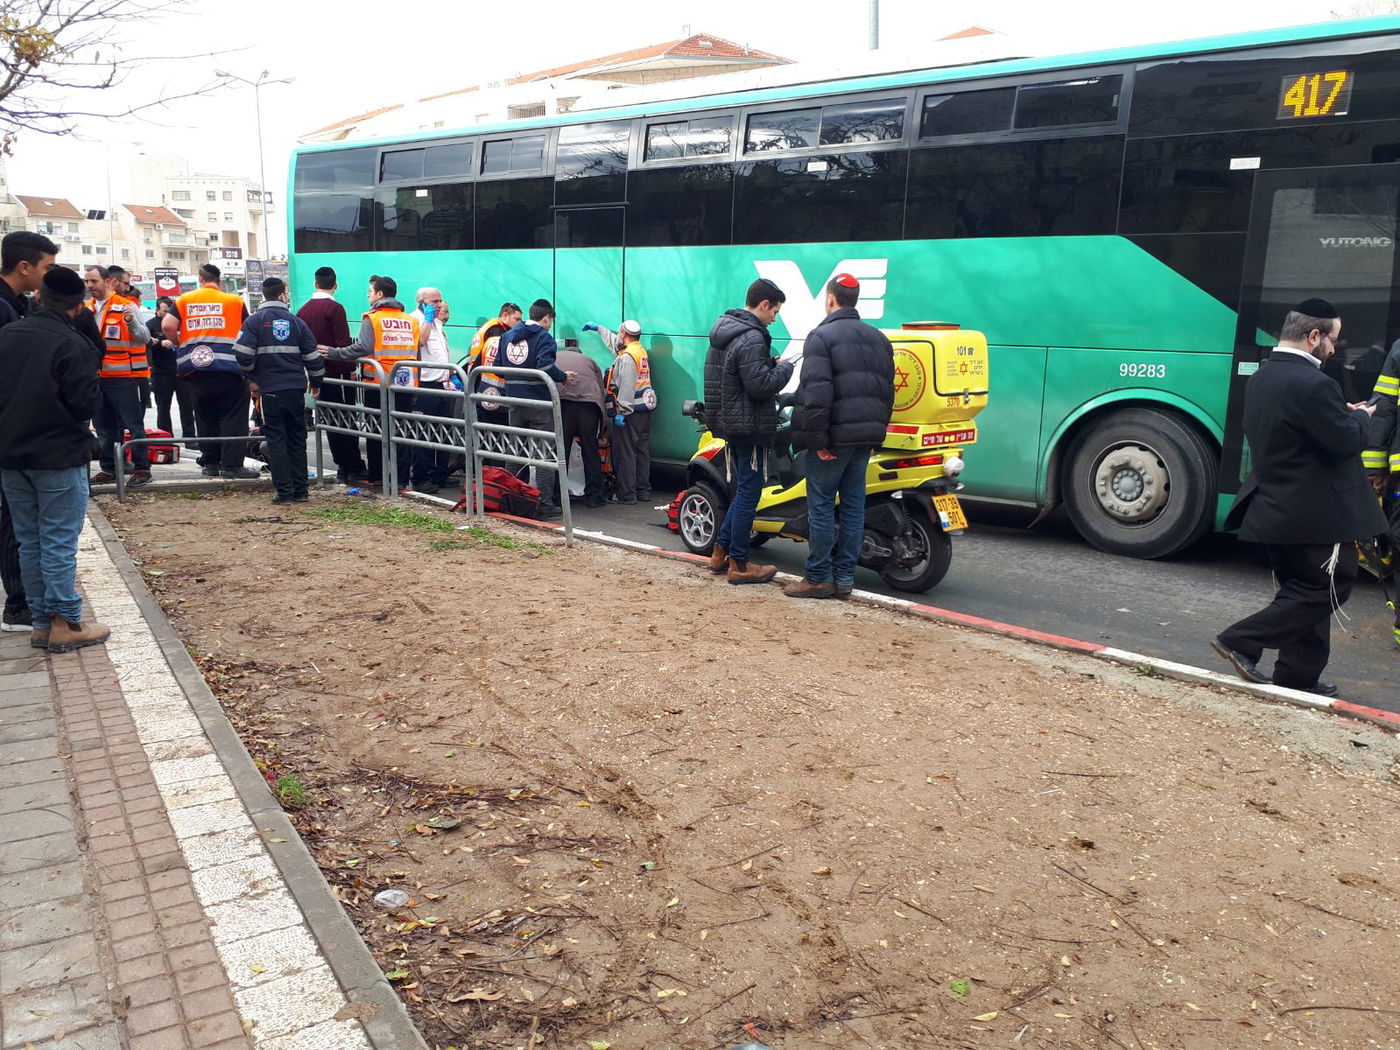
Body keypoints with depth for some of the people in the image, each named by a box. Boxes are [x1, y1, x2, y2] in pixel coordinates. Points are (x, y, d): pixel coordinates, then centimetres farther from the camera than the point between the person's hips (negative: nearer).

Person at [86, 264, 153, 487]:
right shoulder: (87, 308, 11)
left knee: (133, 424, -2)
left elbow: (144, 338, -12)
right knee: (104, 428, 13)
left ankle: (141, 468, 2)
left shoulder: (126, 306, -7)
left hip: (123, 377, -7)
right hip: (97, 377, 7)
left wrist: (132, 321, -29)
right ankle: (109, 468, 21)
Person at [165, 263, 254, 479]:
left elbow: (167, 325, -3)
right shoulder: (234, 301, 4)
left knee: (205, 417, 13)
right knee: (233, 417, 2)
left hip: (196, 370, 3)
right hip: (228, 369, -3)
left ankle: (210, 463, 18)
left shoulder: (185, 300, 8)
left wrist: (181, 344, 13)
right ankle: (232, 465, -3)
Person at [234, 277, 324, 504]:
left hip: (269, 389, -2)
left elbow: (243, 353, -10)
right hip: (296, 388, 2)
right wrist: (316, 382, 20)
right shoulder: (296, 321, 6)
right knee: (297, 440, 10)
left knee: (276, 440, 2)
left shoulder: (254, 321, -1)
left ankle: (285, 491, -1)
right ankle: (300, 491, 11)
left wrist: (251, 378, 7)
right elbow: (312, 355, 6)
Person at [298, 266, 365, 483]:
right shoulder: (334, 308, -11)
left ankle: (342, 467, 14)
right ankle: (354, 468, -4)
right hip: (337, 372, -7)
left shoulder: (303, 309, 11)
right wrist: (351, 369, -11)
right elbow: (343, 343, -17)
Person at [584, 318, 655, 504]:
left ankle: (627, 494, -3)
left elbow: (626, 387, -23)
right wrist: (598, 328, 43)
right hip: (644, 409, 10)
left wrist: (621, 412, -23)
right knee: (642, 450, 13)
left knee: (625, 453, -4)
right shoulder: (641, 351, 16)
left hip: (629, 412, -9)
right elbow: (614, 342, 34)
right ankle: (643, 491, 19)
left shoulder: (627, 356, -15)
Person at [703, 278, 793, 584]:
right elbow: (760, 385, -24)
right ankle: (738, 565, 4)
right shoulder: (751, 338, -19)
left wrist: (771, 363, 8)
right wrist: (784, 367, -7)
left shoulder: (723, 331, 12)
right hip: (749, 426, -10)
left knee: (744, 489, 19)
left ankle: (720, 552, 22)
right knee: (749, 491, -2)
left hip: (728, 421, 10)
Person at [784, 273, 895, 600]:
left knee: (821, 505, 0)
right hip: (867, 436, 7)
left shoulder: (822, 336, -8)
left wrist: (817, 439, -16)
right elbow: (888, 390, 17)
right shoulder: (879, 338, 15)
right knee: (853, 504, 10)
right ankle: (844, 577, 15)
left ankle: (818, 578, 4)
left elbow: (816, 392, -18)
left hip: (836, 435, -7)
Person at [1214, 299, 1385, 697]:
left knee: (1304, 591, 17)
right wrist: (1361, 417, 2)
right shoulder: (1312, 384, -23)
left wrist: (1343, 413, 11)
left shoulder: (1261, 377, 8)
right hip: (1315, 514, -10)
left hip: (1277, 508, 10)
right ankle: (1241, 641, -1)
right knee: (1329, 588, 4)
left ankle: (1297, 676, 21)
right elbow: (1347, 441, -18)